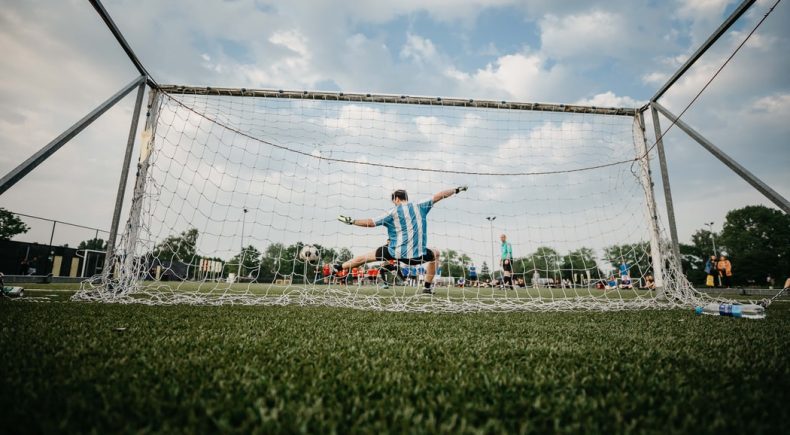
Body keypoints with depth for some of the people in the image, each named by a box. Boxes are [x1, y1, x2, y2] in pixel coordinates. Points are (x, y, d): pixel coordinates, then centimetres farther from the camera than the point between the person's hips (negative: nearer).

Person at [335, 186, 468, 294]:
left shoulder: (393, 212, 0)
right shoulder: (420, 206, 5)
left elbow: (371, 223, -1)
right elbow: (438, 196, 11)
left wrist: (351, 221, 8)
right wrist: (456, 190, 22)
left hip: (396, 253, -1)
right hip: (418, 255, 1)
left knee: (366, 256, 16)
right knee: (435, 253, 31)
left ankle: (339, 267, 21)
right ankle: (428, 286, 29)